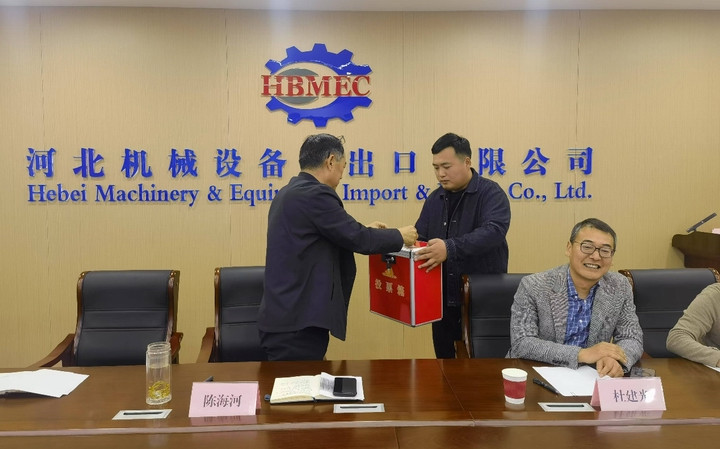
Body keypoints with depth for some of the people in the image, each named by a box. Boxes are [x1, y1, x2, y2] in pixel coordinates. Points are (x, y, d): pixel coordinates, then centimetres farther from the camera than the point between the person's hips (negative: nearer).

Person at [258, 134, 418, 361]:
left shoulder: (289, 193, 14)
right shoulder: (314, 194, -17)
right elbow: (358, 239, -16)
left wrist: (363, 231, 24)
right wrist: (399, 236, 0)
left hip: (286, 317, 10)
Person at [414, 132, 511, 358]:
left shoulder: (490, 193, -8)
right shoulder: (434, 199, 11)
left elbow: (494, 231, -25)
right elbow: (420, 238, 16)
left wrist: (450, 248, -37)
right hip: (443, 299, 6)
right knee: (445, 362, 12)